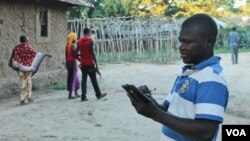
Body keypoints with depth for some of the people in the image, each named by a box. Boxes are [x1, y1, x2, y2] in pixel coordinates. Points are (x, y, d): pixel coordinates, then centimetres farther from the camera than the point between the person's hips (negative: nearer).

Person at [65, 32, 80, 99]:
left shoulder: (67, 46, 11)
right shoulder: (73, 45, -14)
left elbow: (66, 56, 14)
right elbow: (75, 55, -19)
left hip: (68, 62, 8)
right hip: (73, 62, -8)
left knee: (75, 78, 17)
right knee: (72, 78, -4)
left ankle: (76, 93, 24)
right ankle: (70, 95, -3)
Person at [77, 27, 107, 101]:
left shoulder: (79, 41, 7)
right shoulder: (90, 40, -9)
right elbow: (92, 53, -15)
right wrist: (96, 65, -14)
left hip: (83, 64, 4)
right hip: (90, 64, -4)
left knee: (84, 80, 5)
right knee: (94, 80, 6)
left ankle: (83, 96, 0)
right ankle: (98, 94, 17)